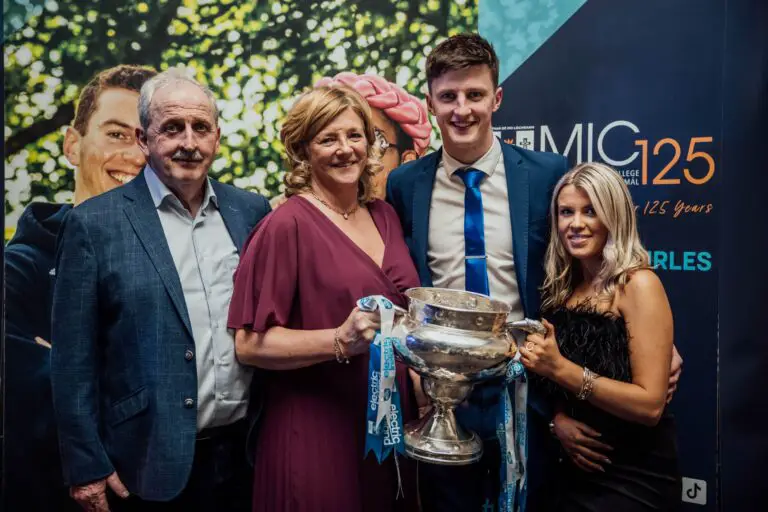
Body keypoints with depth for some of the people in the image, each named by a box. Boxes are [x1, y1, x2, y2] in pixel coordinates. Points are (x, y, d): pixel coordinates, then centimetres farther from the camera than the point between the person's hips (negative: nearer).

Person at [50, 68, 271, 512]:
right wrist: (86, 466, -6)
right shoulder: (94, 224, -7)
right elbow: (75, 361, -6)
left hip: (246, 452, 3)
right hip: (152, 462, -3)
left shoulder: (252, 211, 3)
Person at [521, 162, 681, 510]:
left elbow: (651, 404, -21)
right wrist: (558, 420, -10)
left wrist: (561, 368, -27)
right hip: (578, 469, 5)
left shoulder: (638, 284, -17)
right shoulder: (562, 287, 0)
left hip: (634, 477, -5)